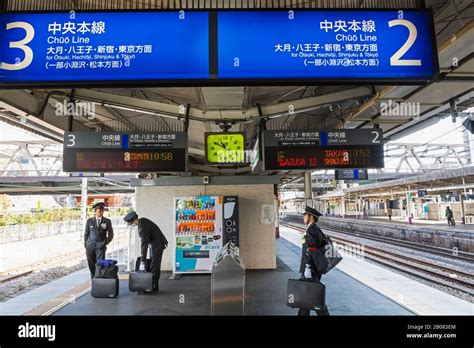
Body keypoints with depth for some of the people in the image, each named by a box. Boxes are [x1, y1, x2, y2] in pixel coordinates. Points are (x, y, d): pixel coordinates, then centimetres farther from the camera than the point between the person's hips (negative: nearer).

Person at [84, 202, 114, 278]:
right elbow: (86, 234, 11)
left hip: (100, 247, -2)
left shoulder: (107, 221, 3)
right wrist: (85, 245, 7)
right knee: (91, 266, 6)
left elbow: (111, 234, 11)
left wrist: (106, 242, 3)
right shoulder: (89, 221, 7)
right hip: (90, 246, 2)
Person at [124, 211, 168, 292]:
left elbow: (144, 245, -31)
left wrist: (142, 262, -29)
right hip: (155, 243, 10)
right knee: (154, 265, 13)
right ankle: (154, 285, 20)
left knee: (154, 265, -6)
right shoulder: (141, 220, -2)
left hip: (157, 244, -10)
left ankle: (154, 286, -1)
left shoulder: (143, 228, -30)